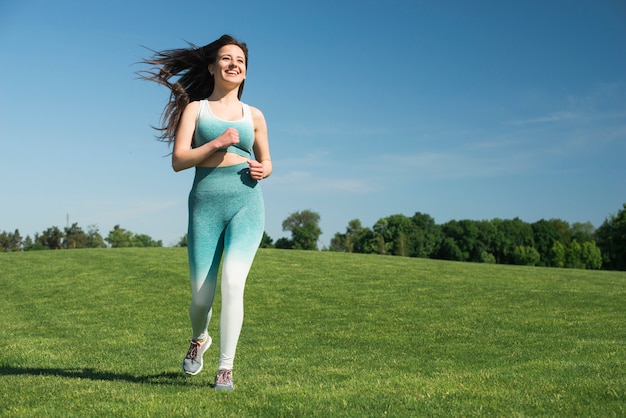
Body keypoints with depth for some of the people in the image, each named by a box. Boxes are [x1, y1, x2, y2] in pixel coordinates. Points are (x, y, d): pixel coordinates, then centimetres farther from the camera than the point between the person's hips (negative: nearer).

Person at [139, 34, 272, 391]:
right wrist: (217, 142, -13)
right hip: (205, 204, -1)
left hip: (246, 203, 1)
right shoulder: (195, 108, 9)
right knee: (202, 297, 2)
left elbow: (265, 160, 24)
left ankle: (226, 369, -7)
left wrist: (263, 169, 0)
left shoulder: (254, 115, 15)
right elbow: (178, 160, -1)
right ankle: (200, 339, 37)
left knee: (233, 282, -19)